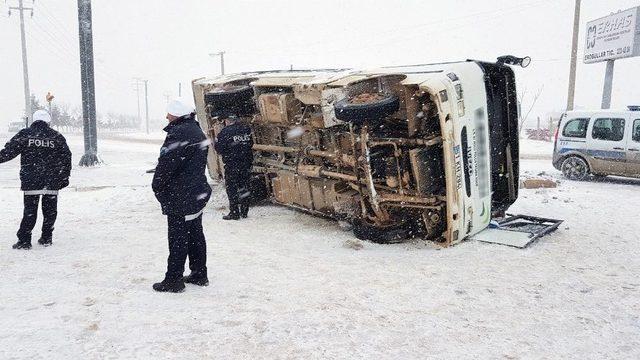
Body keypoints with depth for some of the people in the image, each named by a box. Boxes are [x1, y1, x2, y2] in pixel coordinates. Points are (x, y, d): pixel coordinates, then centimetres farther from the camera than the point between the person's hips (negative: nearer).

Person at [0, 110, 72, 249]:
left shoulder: (24, 134, 2)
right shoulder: (57, 136, 5)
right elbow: (66, 157, 6)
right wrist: (65, 177, 13)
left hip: (30, 181, -1)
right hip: (52, 182, 1)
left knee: (30, 211, 5)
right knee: (50, 210, 11)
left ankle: (24, 240, 5)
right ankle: (46, 238, 16)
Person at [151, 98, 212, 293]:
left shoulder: (179, 133, -19)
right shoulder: (197, 131, 12)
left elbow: (166, 164, -20)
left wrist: (157, 186, -5)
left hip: (180, 196, -9)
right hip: (198, 192, 10)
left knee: (178, 237, -2)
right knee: (195, 234, 15)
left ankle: (173, 280, 6)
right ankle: (199, 274, 24)